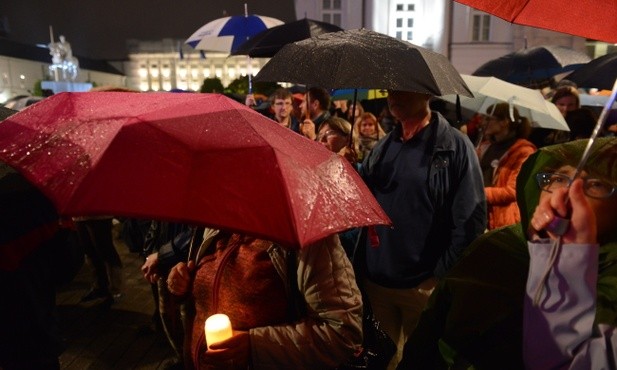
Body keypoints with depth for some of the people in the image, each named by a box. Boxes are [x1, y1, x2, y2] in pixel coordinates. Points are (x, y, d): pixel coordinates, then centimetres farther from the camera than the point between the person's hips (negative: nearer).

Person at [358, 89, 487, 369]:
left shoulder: (454, 145, -8)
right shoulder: (383, 147, 8)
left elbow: (471, 219, -11)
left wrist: (443, 276, -14)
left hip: (425, 284, -5)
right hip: (375, 281, 5)